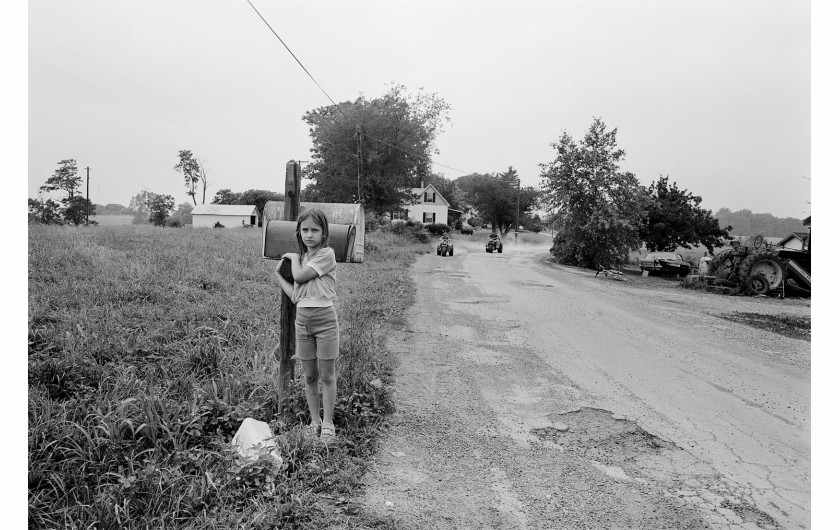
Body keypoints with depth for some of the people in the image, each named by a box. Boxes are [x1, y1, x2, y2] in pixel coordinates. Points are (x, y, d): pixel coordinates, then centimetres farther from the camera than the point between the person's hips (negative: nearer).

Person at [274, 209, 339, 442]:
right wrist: (278, 274, 14)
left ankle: (327, 424, 11)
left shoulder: (326, 254, -7)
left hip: (324, 318, -6)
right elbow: (295, 296, 8)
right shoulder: (303, 258, 13)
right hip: (302, 320, 6)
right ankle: (315, 422, 22)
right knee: (309, 376, 11)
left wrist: (293, 256, 3)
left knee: (326, 375, 2)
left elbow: (300, 276, -15)